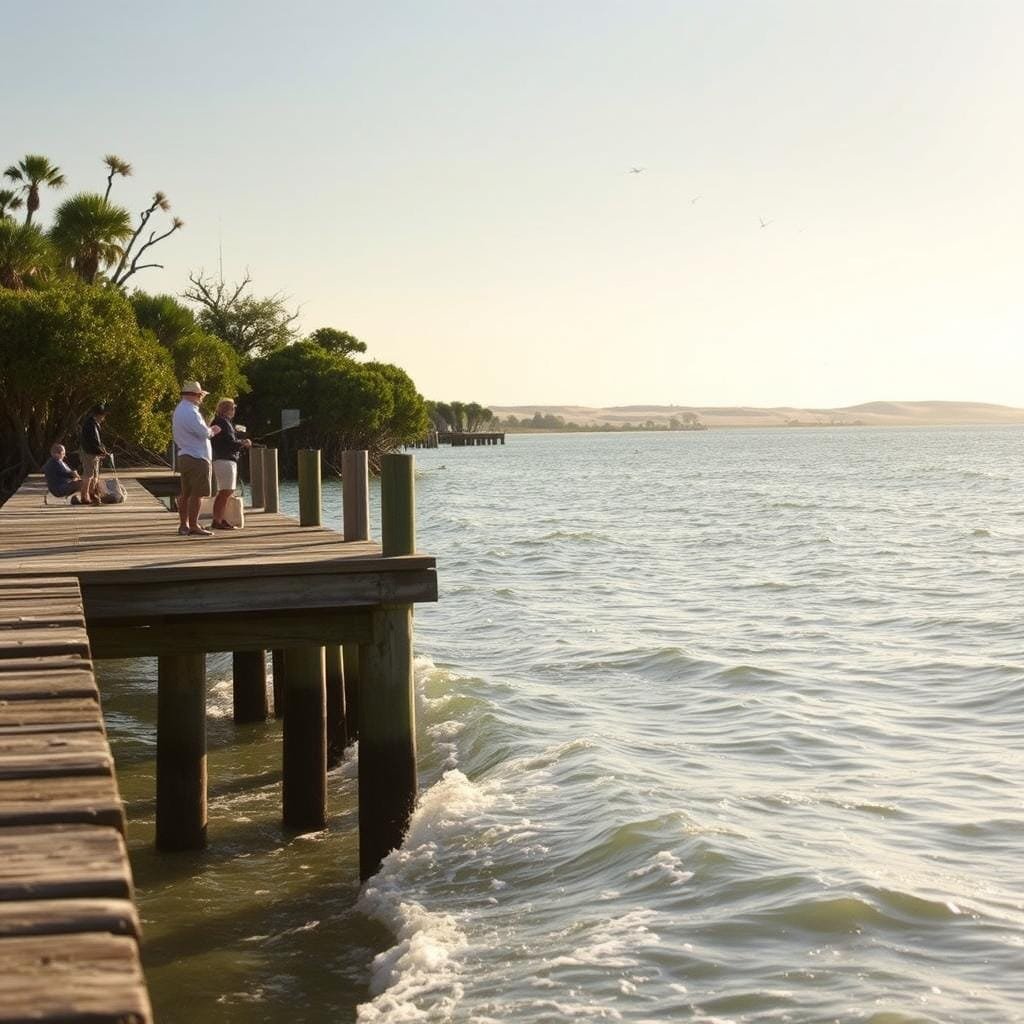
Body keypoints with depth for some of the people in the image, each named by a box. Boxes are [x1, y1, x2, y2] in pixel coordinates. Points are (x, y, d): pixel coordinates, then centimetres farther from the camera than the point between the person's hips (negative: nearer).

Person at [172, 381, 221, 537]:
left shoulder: (179, 410, 17)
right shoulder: (190, 412, -16)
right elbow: (204, 433, -18)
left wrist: (209, 431, 12)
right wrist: (212, 431, 3)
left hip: (184, 456, 10)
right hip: (197, 457, -10)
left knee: (186, 493, 12)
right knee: (197, 493, -8)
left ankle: (183, 525, 15)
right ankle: (193, 526, -8)